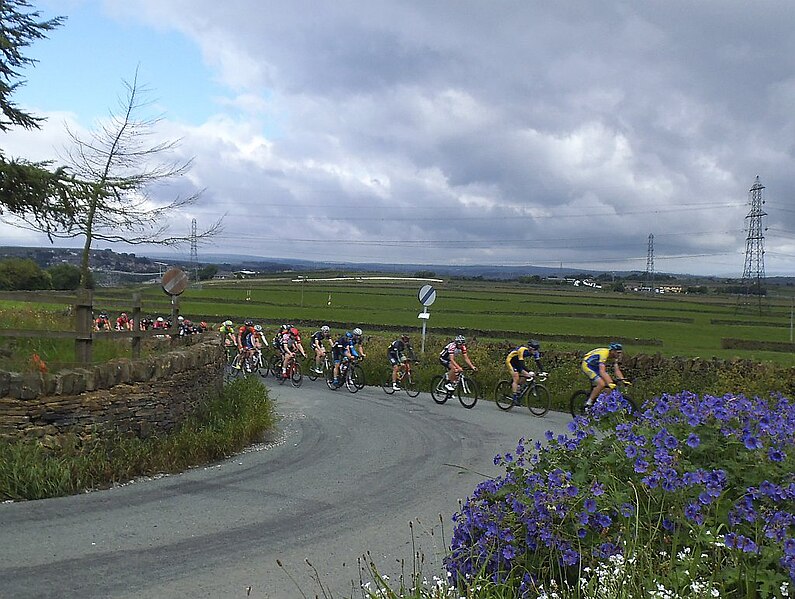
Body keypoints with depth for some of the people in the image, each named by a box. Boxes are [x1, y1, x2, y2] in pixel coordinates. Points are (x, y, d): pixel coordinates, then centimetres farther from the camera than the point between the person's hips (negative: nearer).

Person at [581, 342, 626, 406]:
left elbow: (617, 370, 0)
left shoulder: (614, 356, -4)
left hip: (595, 366, 9)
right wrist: (610, 383, -46)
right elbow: (602, 372, -38)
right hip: (586, 365, -9)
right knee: (601, 384, -24)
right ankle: (588, 403, -13)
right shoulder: (604, 353, -31)